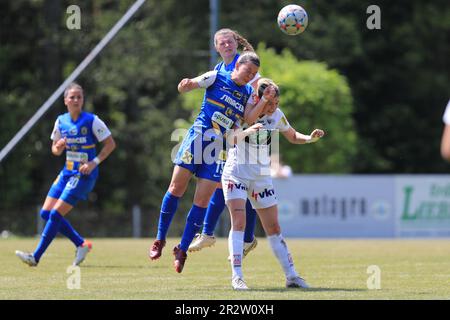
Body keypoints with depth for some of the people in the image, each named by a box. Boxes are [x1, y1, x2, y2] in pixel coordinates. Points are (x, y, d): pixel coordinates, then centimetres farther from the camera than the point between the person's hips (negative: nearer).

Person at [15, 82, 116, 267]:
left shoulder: (92, 121, -10)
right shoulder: (61, 121, 5)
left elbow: (110, 144, -6)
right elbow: (55, 151, 14)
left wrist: (94, 162, -16)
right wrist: (59, 146, -10)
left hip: (84, 175, -7)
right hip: (67, 173, 7)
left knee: (56, 214, -13)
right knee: (46, 213, 2)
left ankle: (36, 257, -8)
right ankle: (81, 244, 13)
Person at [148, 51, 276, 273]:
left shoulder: (248, 93, 11)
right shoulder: (216, 78, 2)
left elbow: (250, 118, -3)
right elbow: (185, 88, -3)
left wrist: (265, 99, -16)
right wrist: (185, 85, -26)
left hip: (220, 148, 3)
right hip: (198, 137, -3)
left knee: (202, 201, -3)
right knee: (176, 189, -6)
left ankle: (182, 250, 6)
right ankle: (160, 239, 9)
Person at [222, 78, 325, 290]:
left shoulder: (276, 115, -1)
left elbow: (293, 137, 15)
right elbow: (229, 139, -27)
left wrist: (310, 138, -5)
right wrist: (248, 131, -44)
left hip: (262, 177, 4)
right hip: (236, 174, -4)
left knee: (274, 228, 7)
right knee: (239, 222, -17)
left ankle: (291, 276, 11)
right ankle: (237, 277, -16)